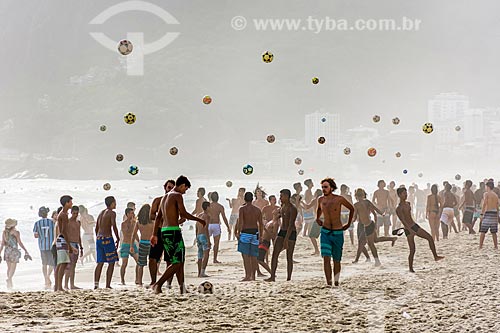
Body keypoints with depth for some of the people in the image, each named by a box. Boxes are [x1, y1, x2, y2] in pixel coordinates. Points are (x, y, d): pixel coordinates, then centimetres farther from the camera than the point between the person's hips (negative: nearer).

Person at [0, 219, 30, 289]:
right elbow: (20, 243, -11)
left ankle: (10, 283, 15)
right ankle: (9, 279, -27)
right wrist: (26, 251, -3)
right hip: (14, 251, -5)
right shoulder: (16, 232, -10)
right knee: (13, 267, -5)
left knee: (9, 267, 14)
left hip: (6, 251, 5)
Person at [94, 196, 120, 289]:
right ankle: (108, 285, -6)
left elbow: (96, 228, 19)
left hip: (99, 239, 7)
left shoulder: (101, 213, 17)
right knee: (111, 263, -1)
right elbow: (114, 227, -16)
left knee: (100, 263, 9)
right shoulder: (112, 213, -6)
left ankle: (96, 284, -1)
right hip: (107, 238, -7)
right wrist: (118, 239, -7)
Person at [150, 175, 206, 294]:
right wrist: (199, 220, -5)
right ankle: (158, 284, -16)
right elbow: (183, 214, -16)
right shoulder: (177, 196, -7)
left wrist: (154, 234, 23)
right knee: (177, 263, -7)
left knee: (180, 261, 14)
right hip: (173, 231, -9)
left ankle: (182, 288, 11)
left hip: (164, 231, 9)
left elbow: (158, 217, 21)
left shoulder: (165, 197, 19)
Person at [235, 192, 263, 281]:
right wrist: (261, 235, 16)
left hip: (245, 233, -4)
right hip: (255, 233, 4)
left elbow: (240, 222, -11)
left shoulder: (242, 208, -4)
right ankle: (253, 276, 9)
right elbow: (260, 224, 9)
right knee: (254, 256, 8)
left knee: (245, 256, -5)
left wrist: (238, 232, -3)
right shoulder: (258, 209, 9)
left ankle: (247, 275, -13)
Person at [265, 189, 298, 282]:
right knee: (274, 254, -4)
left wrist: (286, 239, -29)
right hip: (282, 232, 8)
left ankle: (289, 279, 2)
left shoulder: (292, 209, -17)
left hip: (290, 234, -8)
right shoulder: (283, 206, 10)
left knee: (289, 257, -2)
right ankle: (272, 277, -5)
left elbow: (291, 225, -23)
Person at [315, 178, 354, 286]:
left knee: (336, 260, 8)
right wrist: (317, 218, 17)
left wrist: (349, 224, 10)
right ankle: (328, 284, -16)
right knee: (326, 258, -13)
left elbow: (351, 209, 7)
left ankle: (336, 283, 21)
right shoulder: (321, 200, 1)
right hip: (325, 232, 2)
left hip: (338, 233, -2)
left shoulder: (339, 199, -9)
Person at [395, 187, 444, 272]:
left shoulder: (407, 203, 10)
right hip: (408, 229, -8)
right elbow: (403, 220, -25)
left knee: (430, 238, 0)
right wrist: (410, 230, -33)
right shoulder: (399, 209, -17)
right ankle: (411, 268, 5)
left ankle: (435, 256, 8)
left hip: (415, 226, 8)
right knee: (412, 250, -6)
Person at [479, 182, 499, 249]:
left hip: (488, 213, -6)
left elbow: (484, 204, -14)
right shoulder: (496, 195, 14)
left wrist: (482, 214, -15)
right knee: (493, 232, 12)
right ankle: (496, 246, 12)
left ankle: (480, 246, -8)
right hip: (495, 213, 6)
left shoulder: (486, 194, -5)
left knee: (482, 231, -3)